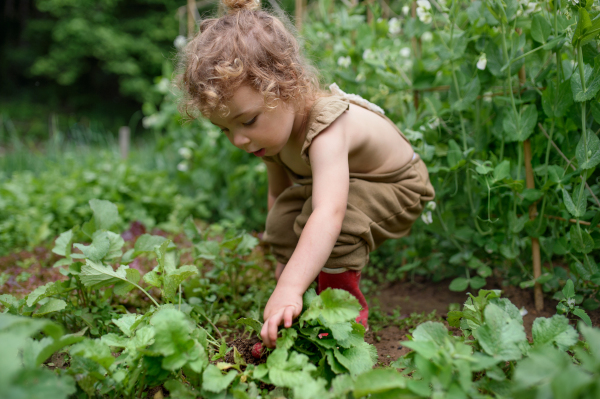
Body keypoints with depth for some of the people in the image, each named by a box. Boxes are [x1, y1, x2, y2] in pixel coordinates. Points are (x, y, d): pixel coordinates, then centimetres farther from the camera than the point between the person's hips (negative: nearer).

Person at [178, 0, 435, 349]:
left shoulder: (326, 128, -42)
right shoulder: (274, 125, -15)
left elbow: (329, 214, -55)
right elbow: (279, 191, 0)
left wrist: (289, 289, -64)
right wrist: (287, 260, 3)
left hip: (397, 187, -7)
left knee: (328, 212, -33)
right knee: (282, 219, -13)